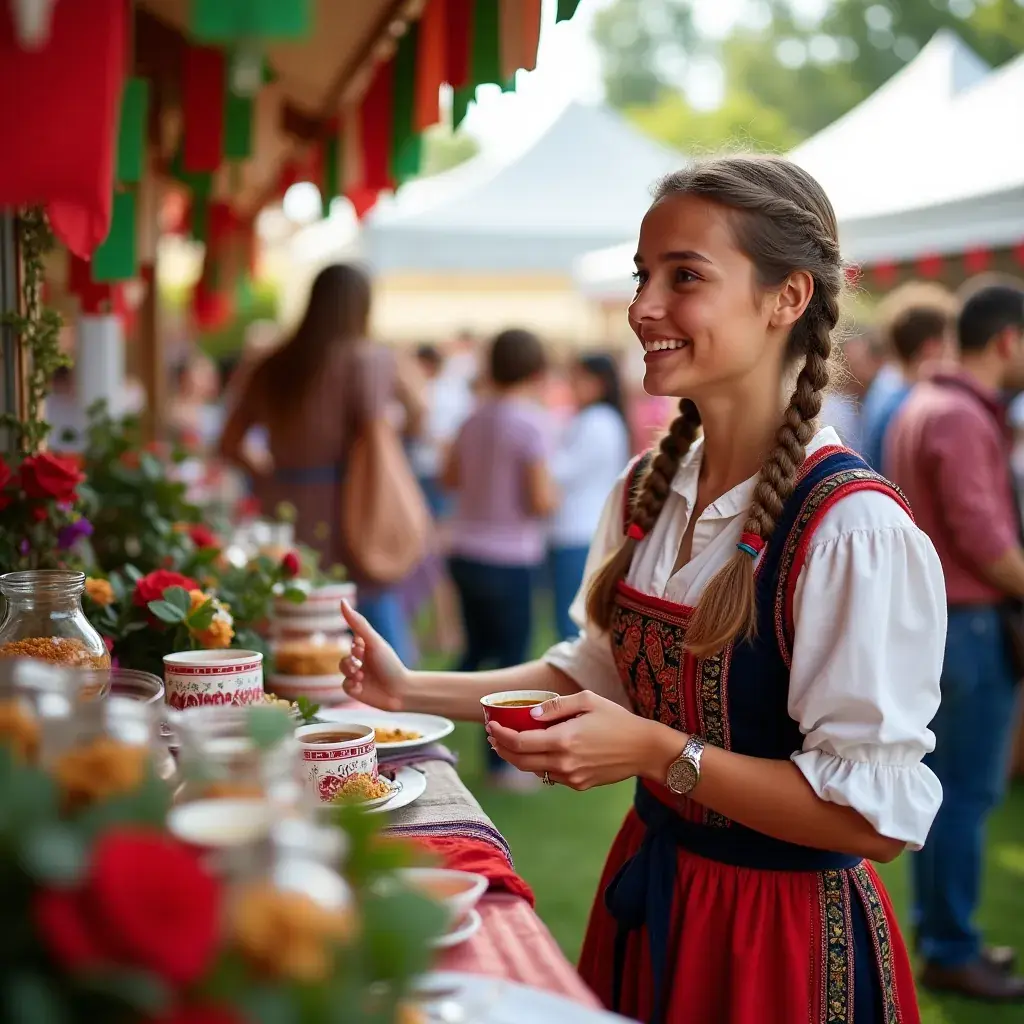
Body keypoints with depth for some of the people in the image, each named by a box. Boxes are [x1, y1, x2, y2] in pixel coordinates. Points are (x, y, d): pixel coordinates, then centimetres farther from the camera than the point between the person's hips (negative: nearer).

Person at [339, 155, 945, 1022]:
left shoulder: (856, 529, -24)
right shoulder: (646, 492, 0)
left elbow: (876, 814, -24)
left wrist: (658, 752, -27)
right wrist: (412, 689, 4)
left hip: (786, 934, -7)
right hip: (648, 889, 7)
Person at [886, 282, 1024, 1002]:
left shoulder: (924, 406, 13)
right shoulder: (961, 418, -19)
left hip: (932, 614, 10)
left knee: (941, 785, 15)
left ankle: (940, 933, 24)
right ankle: (953, 951, 5)